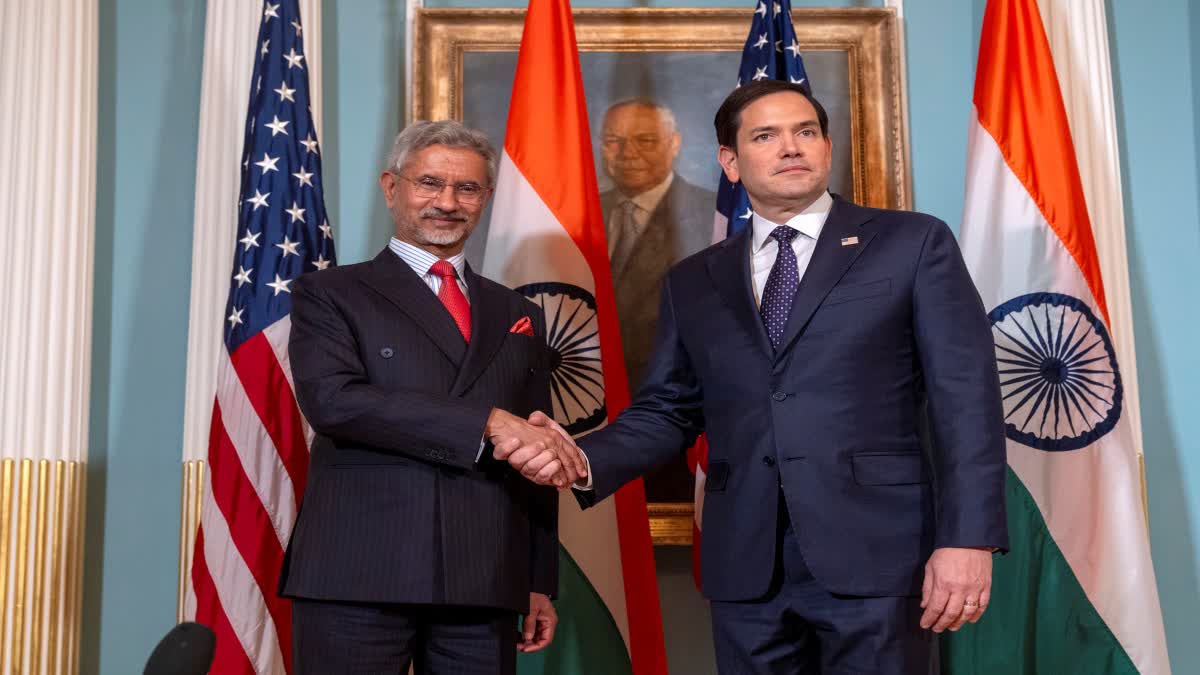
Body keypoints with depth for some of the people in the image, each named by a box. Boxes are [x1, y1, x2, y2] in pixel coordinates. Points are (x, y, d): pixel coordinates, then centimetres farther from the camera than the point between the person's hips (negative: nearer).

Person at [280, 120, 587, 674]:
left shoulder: (518, 316, 17)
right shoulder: (330, 294, 6)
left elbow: (535, 456, 17)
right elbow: (333, 400, -13)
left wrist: (541, 583, 12)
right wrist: (487, 422, -18)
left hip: (485, 585, 4)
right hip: (357, 576, -3)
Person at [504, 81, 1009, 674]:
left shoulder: (913, 244, 4)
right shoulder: (693, 282, 14)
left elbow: (965, 396, -2)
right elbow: (667, 410, 13)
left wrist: (968, 537, -11)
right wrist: (584, 461, -6)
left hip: (873, 554, -3)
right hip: (745, 567, 3)